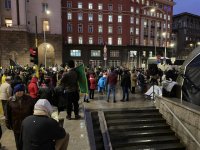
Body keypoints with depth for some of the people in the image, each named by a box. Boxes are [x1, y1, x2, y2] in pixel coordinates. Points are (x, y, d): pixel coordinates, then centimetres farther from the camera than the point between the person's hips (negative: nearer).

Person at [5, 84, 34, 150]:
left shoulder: (29, 99, -10)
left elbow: (33, 111, -5)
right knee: (18, 142, 19)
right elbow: (8, 114, 0)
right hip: (16, 126, 1)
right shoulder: (11, 100, -7)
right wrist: (8, 124, 1)